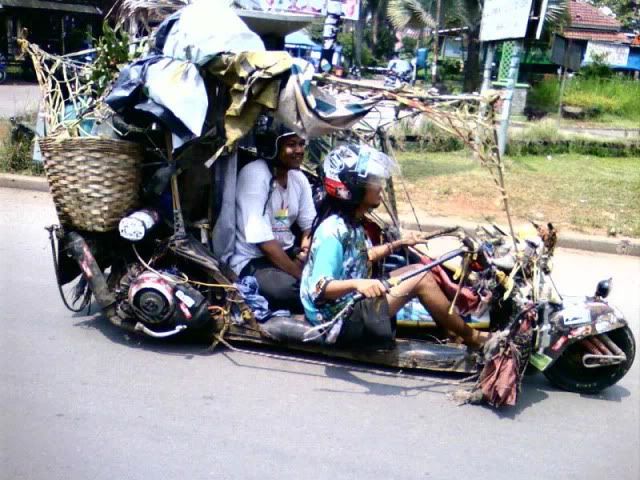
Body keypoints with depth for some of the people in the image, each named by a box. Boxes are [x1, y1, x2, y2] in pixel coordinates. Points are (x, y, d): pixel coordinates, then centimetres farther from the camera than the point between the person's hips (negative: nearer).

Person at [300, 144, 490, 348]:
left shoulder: (351, 222, 4)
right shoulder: (333, 231, -24)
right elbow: (319, 288, -31)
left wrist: (398, 244, 21)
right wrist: (356, 283, -46)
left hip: (351, 303, 10)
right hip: (339, 320, -10)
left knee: (416, 270, 9)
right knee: (421, 277, -11)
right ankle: (471, 337, 5)